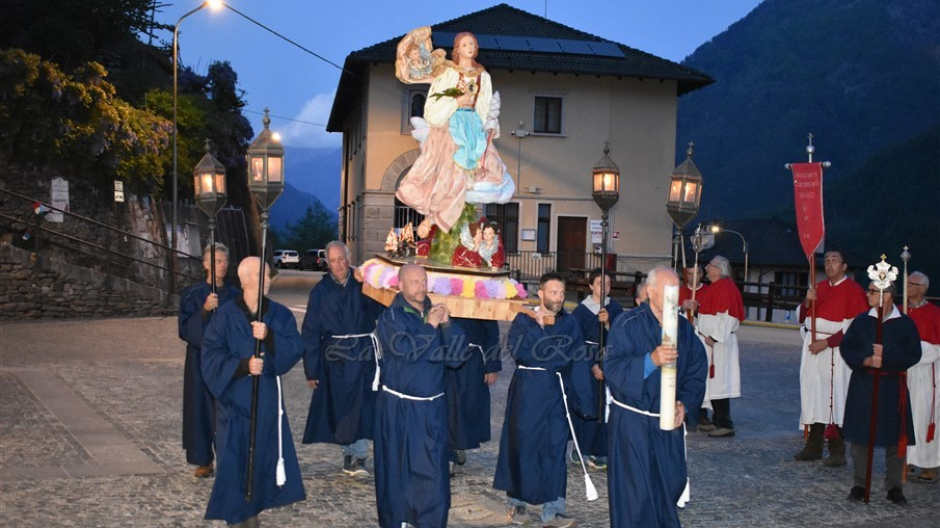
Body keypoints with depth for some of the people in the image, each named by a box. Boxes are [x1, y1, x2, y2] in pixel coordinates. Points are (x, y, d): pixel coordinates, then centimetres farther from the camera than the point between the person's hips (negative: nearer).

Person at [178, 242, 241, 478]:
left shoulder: (235, 295, 4)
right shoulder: (192, 294, 0)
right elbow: (185, 328, -9)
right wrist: (204, 310, -22)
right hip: (200, 360, -1)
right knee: (202, 407, 2)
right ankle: (204, 461, 14)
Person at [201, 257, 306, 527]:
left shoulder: (280, 314, 3)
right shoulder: (226, 315, -6)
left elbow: (295, 349, -7)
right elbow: (211, 356, -10)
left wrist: (269, 336, -23)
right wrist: (242, 365, -24)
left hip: (267, 399, 3)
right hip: (235, 398, -3)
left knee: (265, 455, 6)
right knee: (235, 458, -1)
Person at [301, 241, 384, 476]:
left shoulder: (362, 285, 3)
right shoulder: (321, 291, 2)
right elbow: (311, 332, 3)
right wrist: (311, 370, 0)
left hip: (364, 354, 0)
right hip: (336, 357, 0)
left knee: (362, 405, -5)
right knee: (340, 406, 4)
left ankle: (359, 456, 0)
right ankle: (350, 452, 17)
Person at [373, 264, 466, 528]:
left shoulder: (436, 314, 8)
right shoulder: (391, 318, -4)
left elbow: (454, 358, 0)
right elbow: (406, 350, -22)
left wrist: (447, 324, -12)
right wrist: (429, 326, -14)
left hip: (432, 407, 3)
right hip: (399, 407, -3)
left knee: (433, 469, 2)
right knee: (398, 467, 5)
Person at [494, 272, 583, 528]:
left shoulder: (570, 323, 7)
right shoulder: (524, 319, 2)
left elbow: (575, 355, -7)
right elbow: (515, 347, -15)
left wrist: (535, 355, -11)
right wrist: (538, 326, -13)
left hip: (555, 393, 1)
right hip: (525, 392, -1)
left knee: (554, 449, 1)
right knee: (521, 445, 5)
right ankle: (517, 502, 19)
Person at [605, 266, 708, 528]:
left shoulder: (685, 328, 6)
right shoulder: (628, 324, -9)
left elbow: (696, 372, 9)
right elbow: (613, 369, -19)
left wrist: (685, 403, -7)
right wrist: (651, 360, -32)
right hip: (632, 422, -5)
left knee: (672, 482, 11)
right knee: (636, 489, -2)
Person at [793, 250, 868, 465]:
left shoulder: (853, 290, -5)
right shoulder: (818, 288, 14)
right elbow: (802, 317, 14)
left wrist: (827, 342, -16)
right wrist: (807, 301, -7)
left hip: (836, 350, -6)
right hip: (813, 348, 6)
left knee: (835, 397, -7)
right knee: (814, 394, 6)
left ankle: (837, 450, -1)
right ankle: (814, 446, 12)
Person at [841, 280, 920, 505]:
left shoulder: (905, 323, -2)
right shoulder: (861, 320, 3)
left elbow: (913, 354, -7)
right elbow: (846, 346, 0)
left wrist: (886, 356, -18)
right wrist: (865, 360, -15)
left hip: (893, 387, -1)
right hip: (863, 385, 1)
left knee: (896, 439, 4)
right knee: (860, 436, 5)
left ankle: (894, 486, 17)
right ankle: (859, 484, 16)